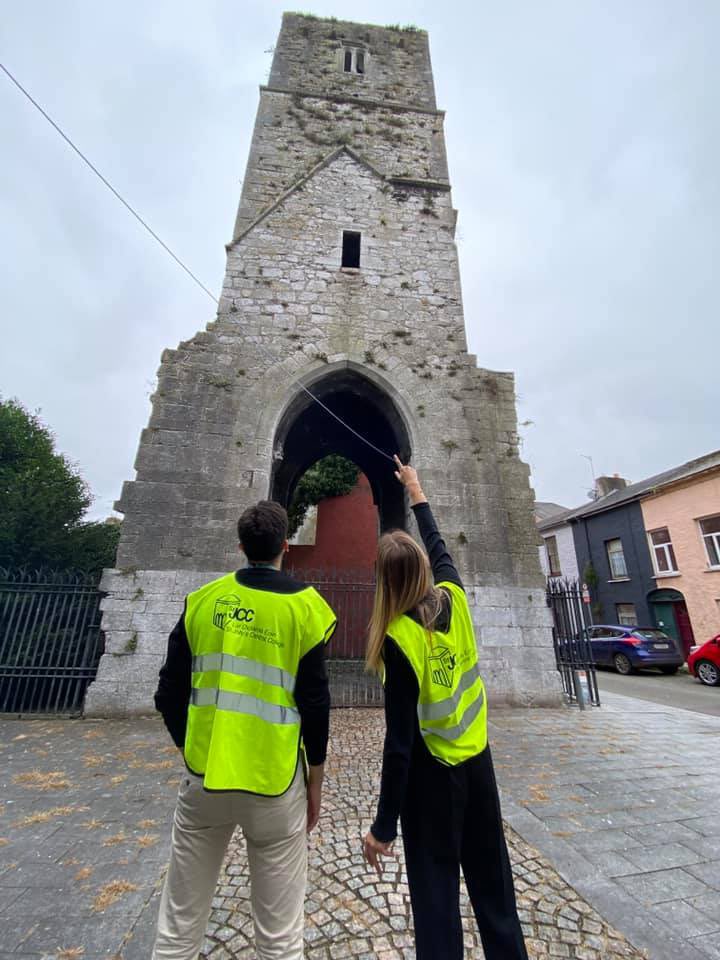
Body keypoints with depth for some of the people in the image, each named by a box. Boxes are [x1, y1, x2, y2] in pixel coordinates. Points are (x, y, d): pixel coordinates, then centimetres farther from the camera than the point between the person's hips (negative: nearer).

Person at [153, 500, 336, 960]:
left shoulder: (202, 599, -2)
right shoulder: (304, 605, -11)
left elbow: (169, 694, 3)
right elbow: (315, 703, -10)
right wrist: (316, 781, 4)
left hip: (203, 775, 3)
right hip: (274, 782, -3)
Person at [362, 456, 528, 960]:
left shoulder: (398, 639, -25)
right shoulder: (453, 598, -13)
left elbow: (400, 742, -21)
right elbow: (440, 549, 8)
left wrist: (384, 827, -9)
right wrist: (416, 492, 20)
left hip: (432, 774, -5)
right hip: (478, 760, 5)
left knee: (436, 889, 15)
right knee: (493, 881, 23)